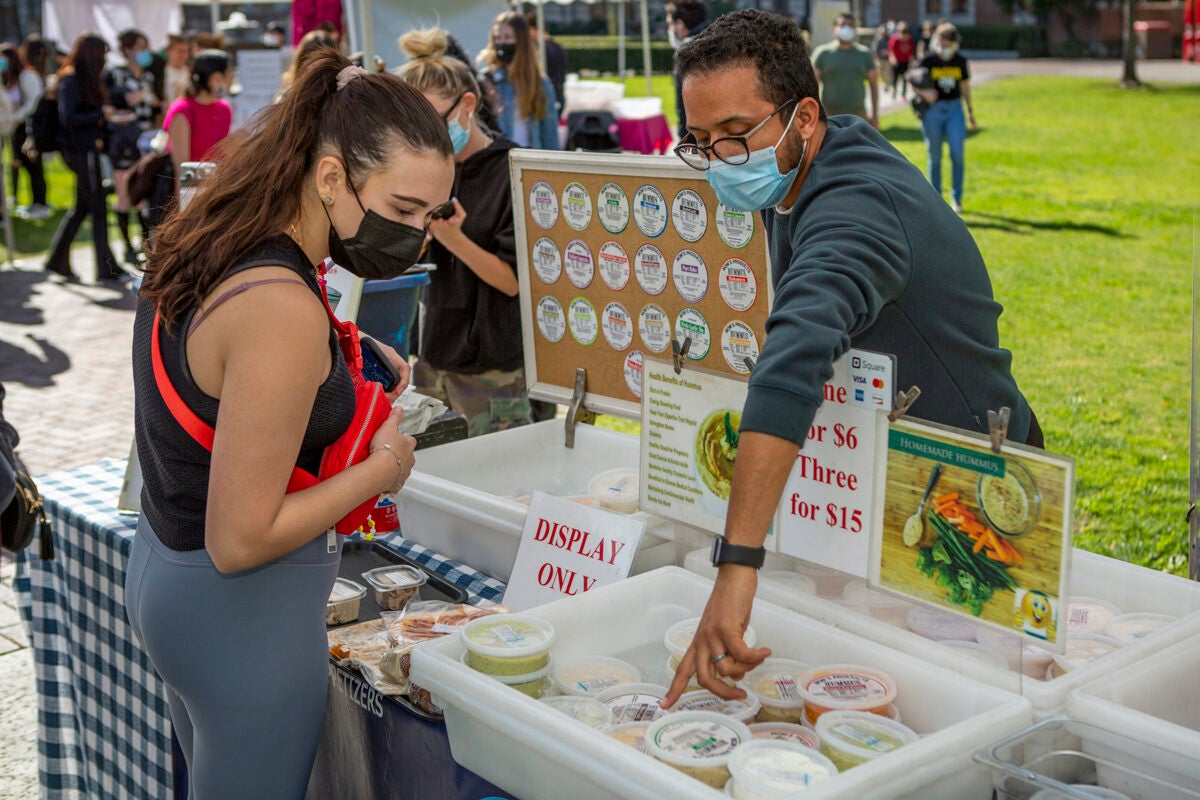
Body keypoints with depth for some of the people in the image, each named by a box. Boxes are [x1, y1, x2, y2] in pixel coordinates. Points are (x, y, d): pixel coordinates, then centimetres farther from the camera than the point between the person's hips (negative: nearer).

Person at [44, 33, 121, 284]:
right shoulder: (71, 80, -15)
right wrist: (101, 114, -19)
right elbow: (67, 119, -21)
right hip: (82, 152, -9)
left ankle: (58, 260, 22)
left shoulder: (85, 79, 13)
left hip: (86, 149, 9)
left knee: (81, 207, 15)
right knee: (98, 208, -4)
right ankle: (107, 268, 2)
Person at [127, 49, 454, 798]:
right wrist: (382, 468, -14)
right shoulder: (283, 313, -28)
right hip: (242, 607, -9)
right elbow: (240, 540, -26)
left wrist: (344, 356, 5)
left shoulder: (204, 247, 0)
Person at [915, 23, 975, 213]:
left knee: (958, 154, -8)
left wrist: (970, 111, 17)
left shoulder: (960, 62, 5)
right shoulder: (928, 61, -4)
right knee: (935, 157, 4)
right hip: (933, 110, -2)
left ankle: (956, 198, 5)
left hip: (954, 109, 2)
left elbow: (965, 87, 14)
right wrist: (924, 93, -23)